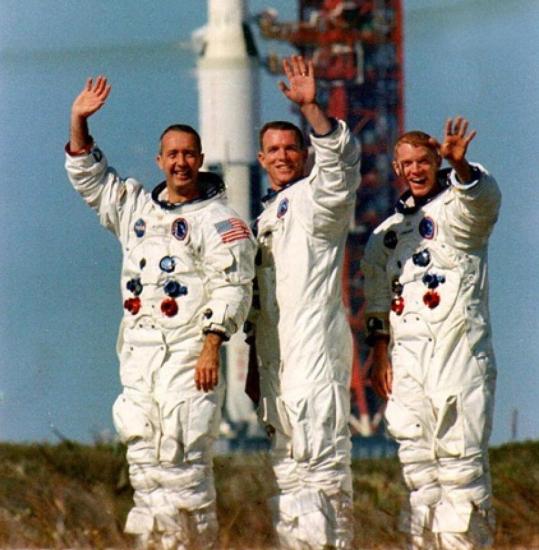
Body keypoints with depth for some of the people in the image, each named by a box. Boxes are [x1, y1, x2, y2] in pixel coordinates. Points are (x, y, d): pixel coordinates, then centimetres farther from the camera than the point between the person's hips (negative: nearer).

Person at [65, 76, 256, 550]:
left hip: (189, 350, -6)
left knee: (182, 450, -12)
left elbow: (231, 288, -8)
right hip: (138, 350, 6)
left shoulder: (219, 220, -2)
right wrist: (79, 123, 13)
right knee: (143, 452, 3)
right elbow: (89, 177, 26)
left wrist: (212, 347, -17)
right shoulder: (135, 207, 18)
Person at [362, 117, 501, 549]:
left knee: (461, 458, -10)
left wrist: (459, 165, -45)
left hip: (459, 353, -6)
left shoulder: (457, 209, 1)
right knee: (418, 464, 5)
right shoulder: (388, 232, 18)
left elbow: (484, 197, -24)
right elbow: (378, 303, 17)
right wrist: (379, 356, 5)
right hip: (406, 359, 6)